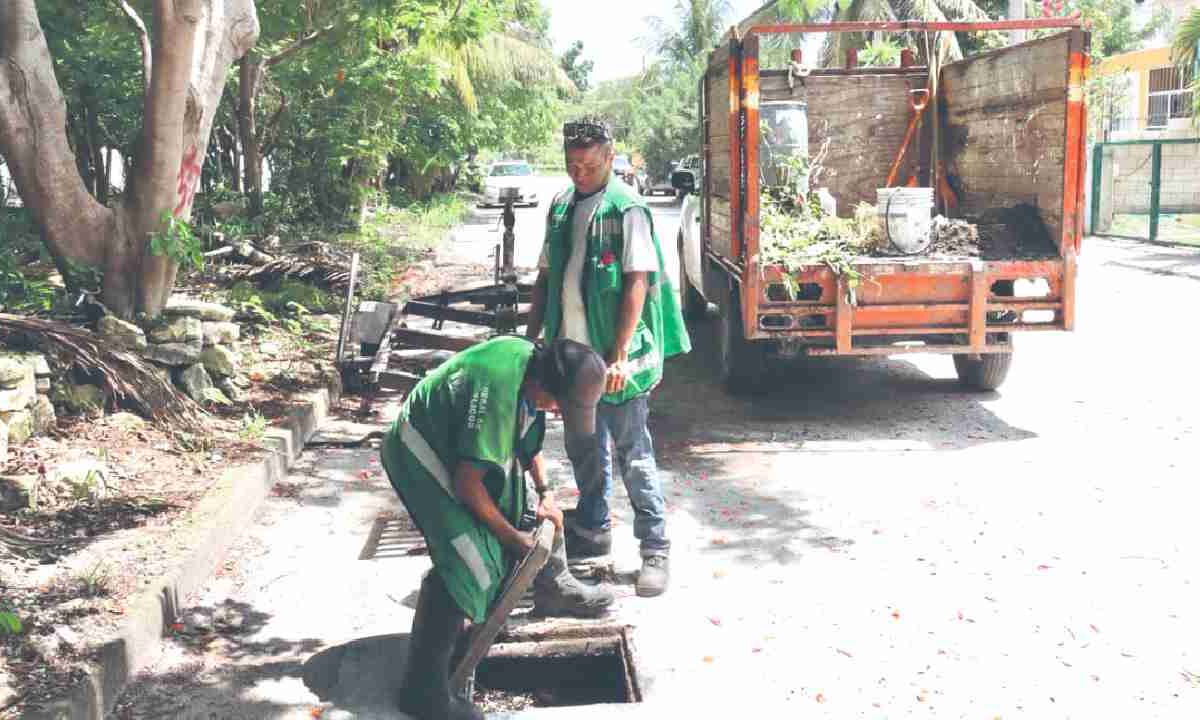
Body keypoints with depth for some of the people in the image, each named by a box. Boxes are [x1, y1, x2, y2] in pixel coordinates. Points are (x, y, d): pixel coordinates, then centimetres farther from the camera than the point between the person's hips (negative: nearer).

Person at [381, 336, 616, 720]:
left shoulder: (537, 363, -9)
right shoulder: (497, 389, -36)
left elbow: (529, 439, 10)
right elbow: (467, 484, -29)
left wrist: (544, 493, 2)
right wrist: (511, 536, -17)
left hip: (466, 444, 9)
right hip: (420, 451, -9)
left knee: (528, 498, 15)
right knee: (468, 564, -18)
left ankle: (554, 588, 38)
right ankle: (423, 688, -11)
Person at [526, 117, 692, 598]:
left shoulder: (626, 210, -11)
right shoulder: (562, 207, 10)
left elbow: (637, 284, -16)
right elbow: (547, 277, 17)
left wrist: (620, 356, -21)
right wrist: (531, 337, 11)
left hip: (615, 358, -7)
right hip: (572, 351, 7)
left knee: (633, 456, -2)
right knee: (583, 448, 18)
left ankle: (655, 550, 7)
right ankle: (592, 530, 35)